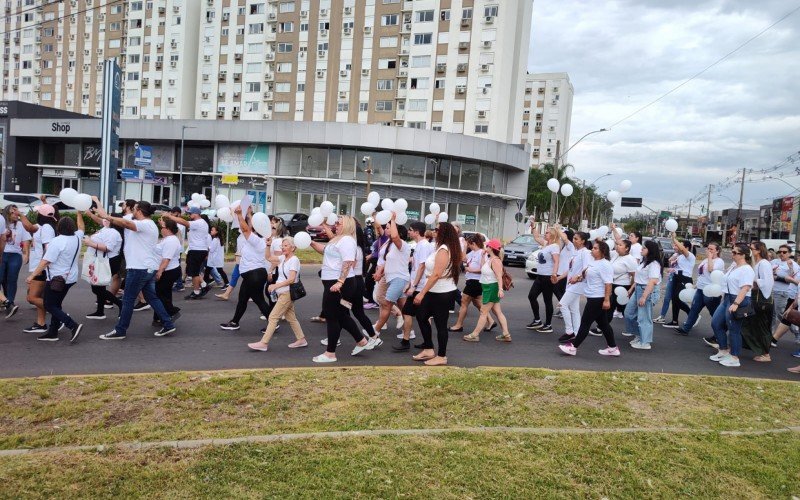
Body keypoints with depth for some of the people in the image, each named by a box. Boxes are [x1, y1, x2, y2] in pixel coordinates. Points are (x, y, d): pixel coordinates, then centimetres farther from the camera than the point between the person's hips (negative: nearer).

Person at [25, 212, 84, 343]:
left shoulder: (57, 241, -19)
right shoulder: (77, 238, 2)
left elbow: (45, 261, -20)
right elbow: (81, 227, 26)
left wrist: (32, 275, -16)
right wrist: (79, 214, 33)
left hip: (56, 278, -8)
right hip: (69, 278, 8)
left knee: (49, 306, -1)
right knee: (56, 304, 16)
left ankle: (74, 326, -16)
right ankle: (52, 332, 18)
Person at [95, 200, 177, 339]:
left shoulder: (145, 224, -15)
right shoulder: (149, 225, 19)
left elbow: (125, 223, -31)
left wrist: (106, 216, -25)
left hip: (140, 268, -10)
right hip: (149, 268, 10)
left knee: (128, 300, 0)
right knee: (152, 297, 14)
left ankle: (120, 331, 8)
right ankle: (168, 324, 13)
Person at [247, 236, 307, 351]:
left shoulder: (294, 260, -14)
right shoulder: (283, 258, 11)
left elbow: (292, 279, -20)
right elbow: (269, 257, 17)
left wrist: (276, 285, -20)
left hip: (287, 293, -9)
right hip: (282, 293, 9)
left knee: (273, 317, -7)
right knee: (291, 317, 13)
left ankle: (264, 343, -3)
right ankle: (301, 339, 21)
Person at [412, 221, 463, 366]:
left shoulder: (443, 249, -19)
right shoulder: (446, 248, 11)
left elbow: (436, 274, -24)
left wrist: (422, 293, -22)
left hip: (443, 293, -11)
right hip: (436, 292, 11)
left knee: (440, 324, 0)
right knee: (421, 316, 14)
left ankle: (441, 356, 13)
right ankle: (429, 350, 23)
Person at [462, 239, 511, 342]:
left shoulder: (495, 260, -19)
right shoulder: (489, 259, 12)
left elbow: (499, 276, -26)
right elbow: (482, 268, 14)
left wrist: (500, 289, -36)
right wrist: (483, 256, 10)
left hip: (492, 288, -10)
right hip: (488, 287, 10)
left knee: (483, 312, -3)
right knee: (498, 312, 10)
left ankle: (475, 335, 4)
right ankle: (506, 334, 12)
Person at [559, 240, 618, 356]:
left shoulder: (605, 265, -17)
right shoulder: (592, 261, 12)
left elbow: (608, 283, -22)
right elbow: (586, 275, 27)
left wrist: (607, 300, -26)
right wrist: (579, 277, 7)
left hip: (598, 299, -10)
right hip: (593, 298, 10)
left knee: (585, 323, -3)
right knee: (603, 324, 15)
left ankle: (573, 347, 3)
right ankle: (613, 347, 23)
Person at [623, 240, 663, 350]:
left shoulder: (654, 264, -17)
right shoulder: (644, 261, 13)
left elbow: (652, 282, -24)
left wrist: (644, 296, -27)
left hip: (648, 291, -10)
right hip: (638, 289, 10)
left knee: (643, 317, -3)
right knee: (629, 312, 16)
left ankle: (645, 343, 8)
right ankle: (639, 335, 29)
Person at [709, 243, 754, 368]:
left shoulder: (746, 270, -15)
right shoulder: (734, 266, 13)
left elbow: (745, 289, -25)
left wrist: (736, 304, -32)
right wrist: (724, 297, 23)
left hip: (738, 301, -10)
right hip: (727, 299, 10)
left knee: (733, 329, -3)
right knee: (716, 323, 11)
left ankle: (734, 358, 7)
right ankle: (723, 351, 24)